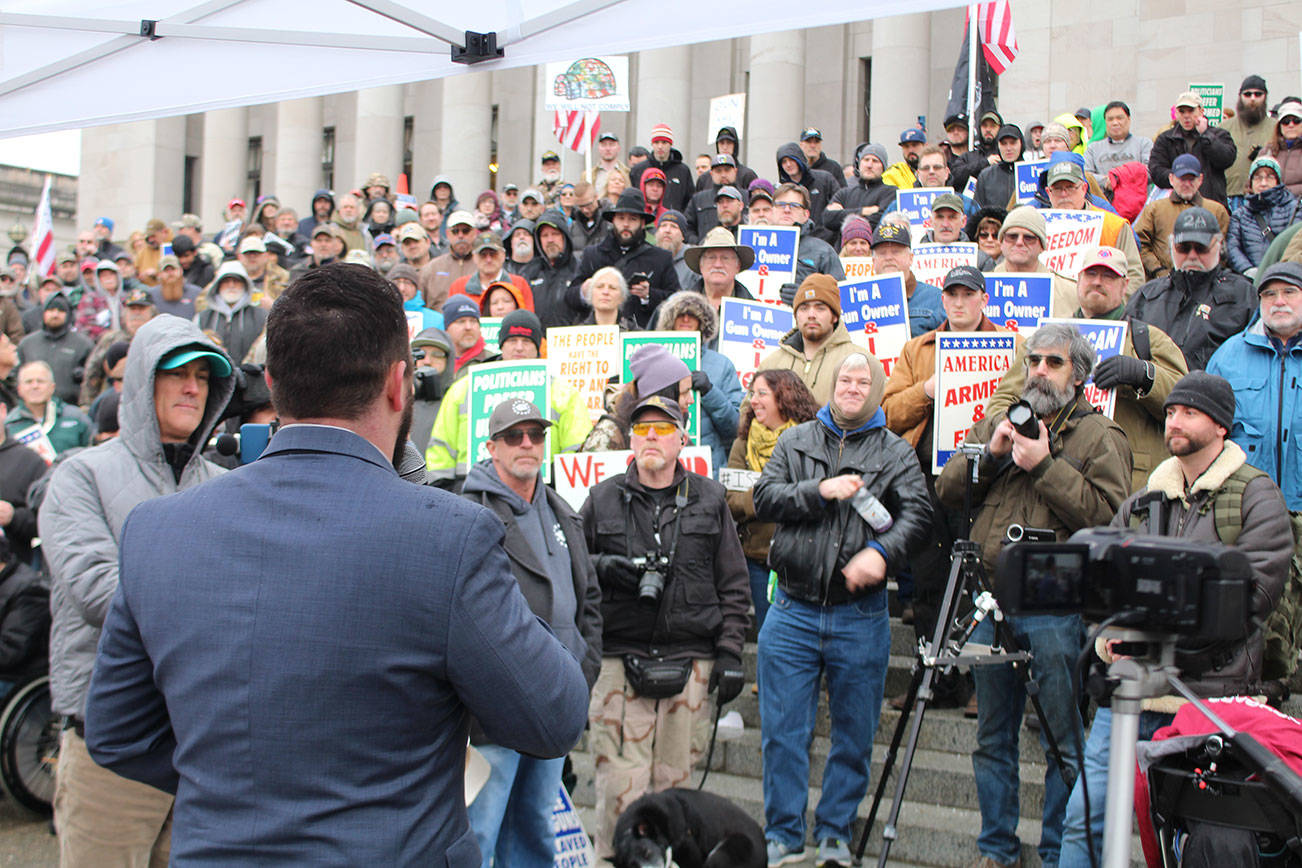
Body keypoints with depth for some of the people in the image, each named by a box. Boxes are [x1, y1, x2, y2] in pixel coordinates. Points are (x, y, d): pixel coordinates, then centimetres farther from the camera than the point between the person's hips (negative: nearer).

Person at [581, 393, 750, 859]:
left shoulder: (709, 499, 10)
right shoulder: (602, 498, 8)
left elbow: (733, 585, 11)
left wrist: (729, 652, 4)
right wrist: (602, 567, -6)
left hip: (691, 662, 1)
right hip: (620, 658, -1)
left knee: (674, 778, 5)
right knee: (621, 781, -8)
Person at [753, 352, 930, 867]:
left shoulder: (895, 453, 6)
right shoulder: (796, 441, 11)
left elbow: (917, 514, -8)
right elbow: (764, 498, 0)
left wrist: (882, 552, -25)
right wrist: (820, 491, -14)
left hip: (860, 616, 0)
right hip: (793, 611, 1)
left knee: (854, 735, 8)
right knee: (782, 730, 2)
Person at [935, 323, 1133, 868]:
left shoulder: (1099, 436, 1)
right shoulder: (998, 425, 16)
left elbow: (1110, 514, -13)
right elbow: (947, 492, 9)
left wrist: (1046, 465, -15)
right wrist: (989, 454, -5)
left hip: (1057, 607, -5)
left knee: (1062, 744, 1)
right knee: (993, 739, 13)